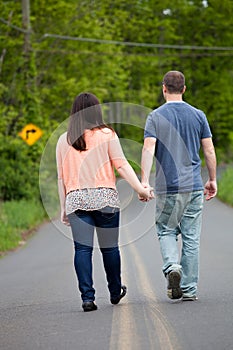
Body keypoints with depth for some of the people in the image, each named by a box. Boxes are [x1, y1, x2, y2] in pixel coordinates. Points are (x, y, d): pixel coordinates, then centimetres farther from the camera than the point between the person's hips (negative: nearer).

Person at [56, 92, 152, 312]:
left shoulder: (64, 140, 11)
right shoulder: (107, 135, 4)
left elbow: (61, 177, 12)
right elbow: (121, 165, -5)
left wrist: (63, 208, 17)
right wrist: (140, 189, -5)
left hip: (76, 199, 1)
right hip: (105, 197, -1)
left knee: (82, 249, -2)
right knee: (109, 247, 10)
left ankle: (87, 297, -9)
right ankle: (115, 292, 25)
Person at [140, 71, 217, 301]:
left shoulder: (155, 117, -2)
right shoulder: (198, 116, 4)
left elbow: (148, 149, -13)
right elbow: (209, 151, 5)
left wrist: (144, 181, -17)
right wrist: (212, 180, 15)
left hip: (166, 187, -1)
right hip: (193, 186, 1)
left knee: (166, 231, 14)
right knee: (191, 238, 6)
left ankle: (172, 267, -13)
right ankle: (189, 289, 7)